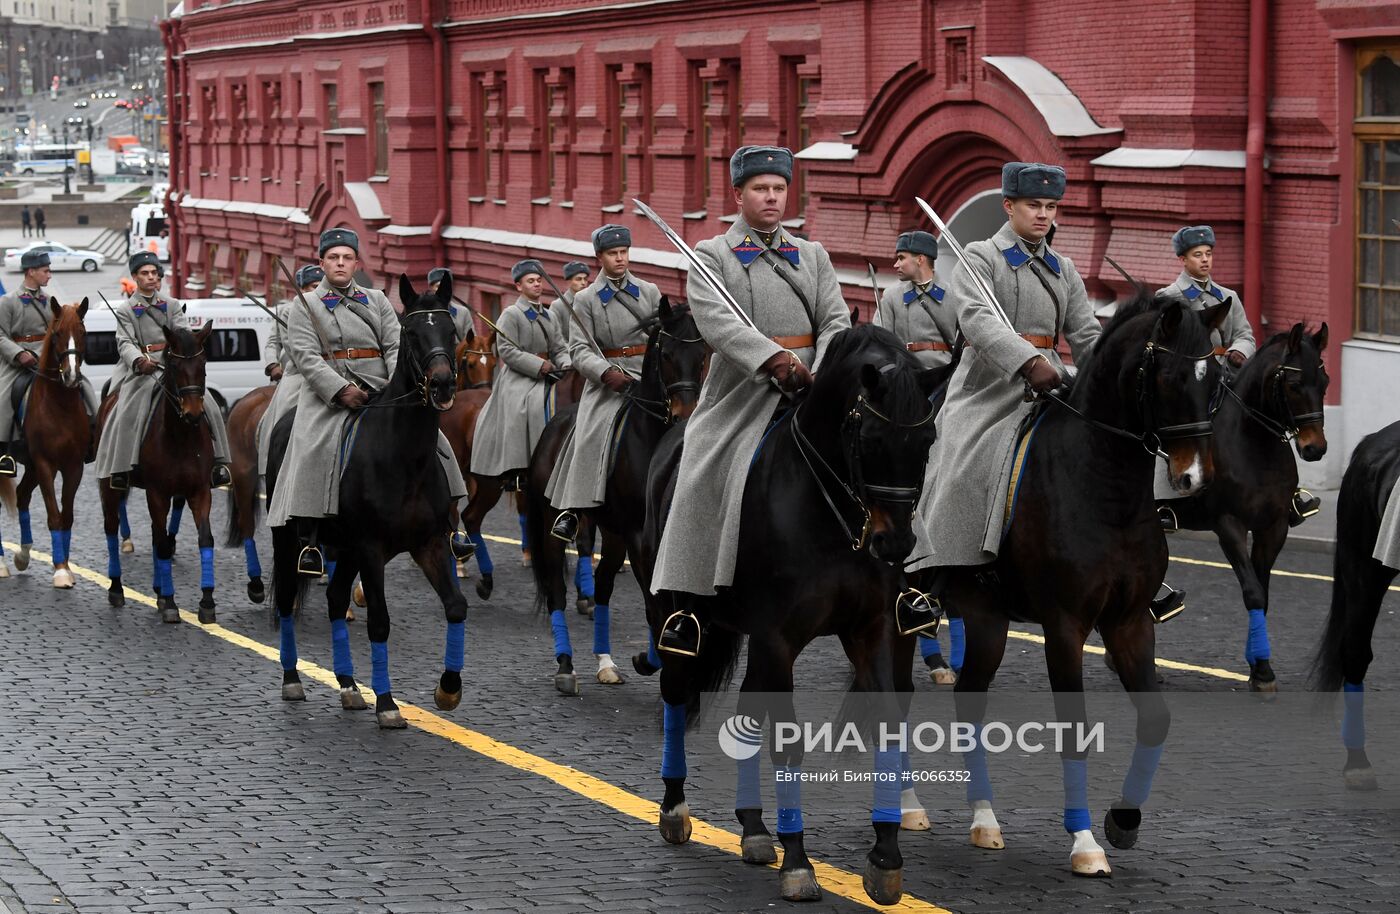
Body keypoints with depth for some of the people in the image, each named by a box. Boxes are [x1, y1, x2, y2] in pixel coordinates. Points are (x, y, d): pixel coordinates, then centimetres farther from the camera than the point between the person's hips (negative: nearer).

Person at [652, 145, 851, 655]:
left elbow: (836, 320, 6)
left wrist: (822, 373, -15)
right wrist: (773, 358, -28)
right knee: (702, 492, -5)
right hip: (739, 394, -2)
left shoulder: (813, 256, 16)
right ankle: (688, 609, 2)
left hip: (806, 389, 2)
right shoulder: (711, 256, 4)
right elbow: (715, 318, -13)